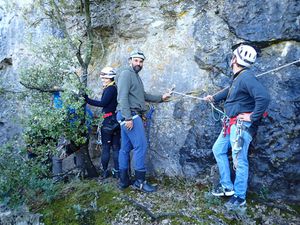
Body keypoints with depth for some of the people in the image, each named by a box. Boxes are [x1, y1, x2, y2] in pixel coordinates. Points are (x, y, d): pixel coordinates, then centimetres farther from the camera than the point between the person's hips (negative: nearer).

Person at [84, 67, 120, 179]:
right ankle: (117, 171, 13)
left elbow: (103, 103, -19)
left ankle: (105, 171, 10)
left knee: (106, 147, 2)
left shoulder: (110, 89, -12)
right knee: (116, 147, 9)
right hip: (116, 121, 8)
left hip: (108, 121, -8)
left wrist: (87, 100, -17)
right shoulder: (115, 88, 14)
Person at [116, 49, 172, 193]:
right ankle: (139, 181, -1)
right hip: (129, 115, -10)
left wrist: (160, 98, 19)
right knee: (141, 146, -9)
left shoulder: (136, 77, 23)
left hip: (131, 116, 10)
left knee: (126, 148, 10)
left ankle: (124, 181, 17)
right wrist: (128, 117, -23)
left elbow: (143, 96, 24)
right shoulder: (126, 74, -7)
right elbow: (123, 97, -17)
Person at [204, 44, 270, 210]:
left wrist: (253, 117, -20)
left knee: (239, 160, -2)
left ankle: (239, 197, 15)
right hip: (232, 124, 10)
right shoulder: (238, 77, 10)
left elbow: (264, 97, -30)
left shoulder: (246, 77, -20)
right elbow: (229, 90, 31)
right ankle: (226, 186, 26)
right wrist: (214, 98, 41)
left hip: (242, 125, -10)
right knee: (218, 150, 17)